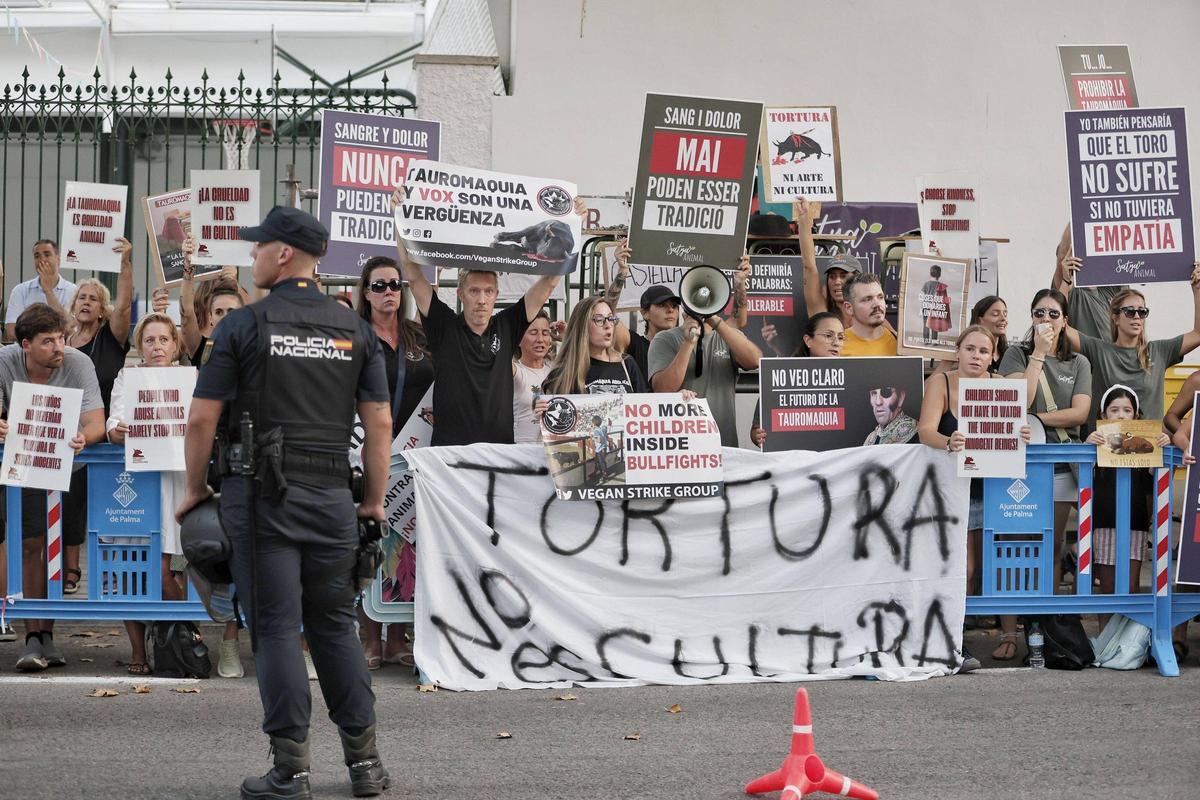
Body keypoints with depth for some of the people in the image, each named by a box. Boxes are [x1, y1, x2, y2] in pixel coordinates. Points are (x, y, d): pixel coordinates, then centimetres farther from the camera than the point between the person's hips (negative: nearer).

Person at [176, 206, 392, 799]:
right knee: (336, 625, 12)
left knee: (276, 627, 0)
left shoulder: (244, 325, -4)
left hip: (260, 495, -3)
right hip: (332, 496, 4)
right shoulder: (355, 329, 7)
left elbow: (202, 419, -6)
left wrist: (196, 489, 6)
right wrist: (374, 499, 12)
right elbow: (379, 424, 4)